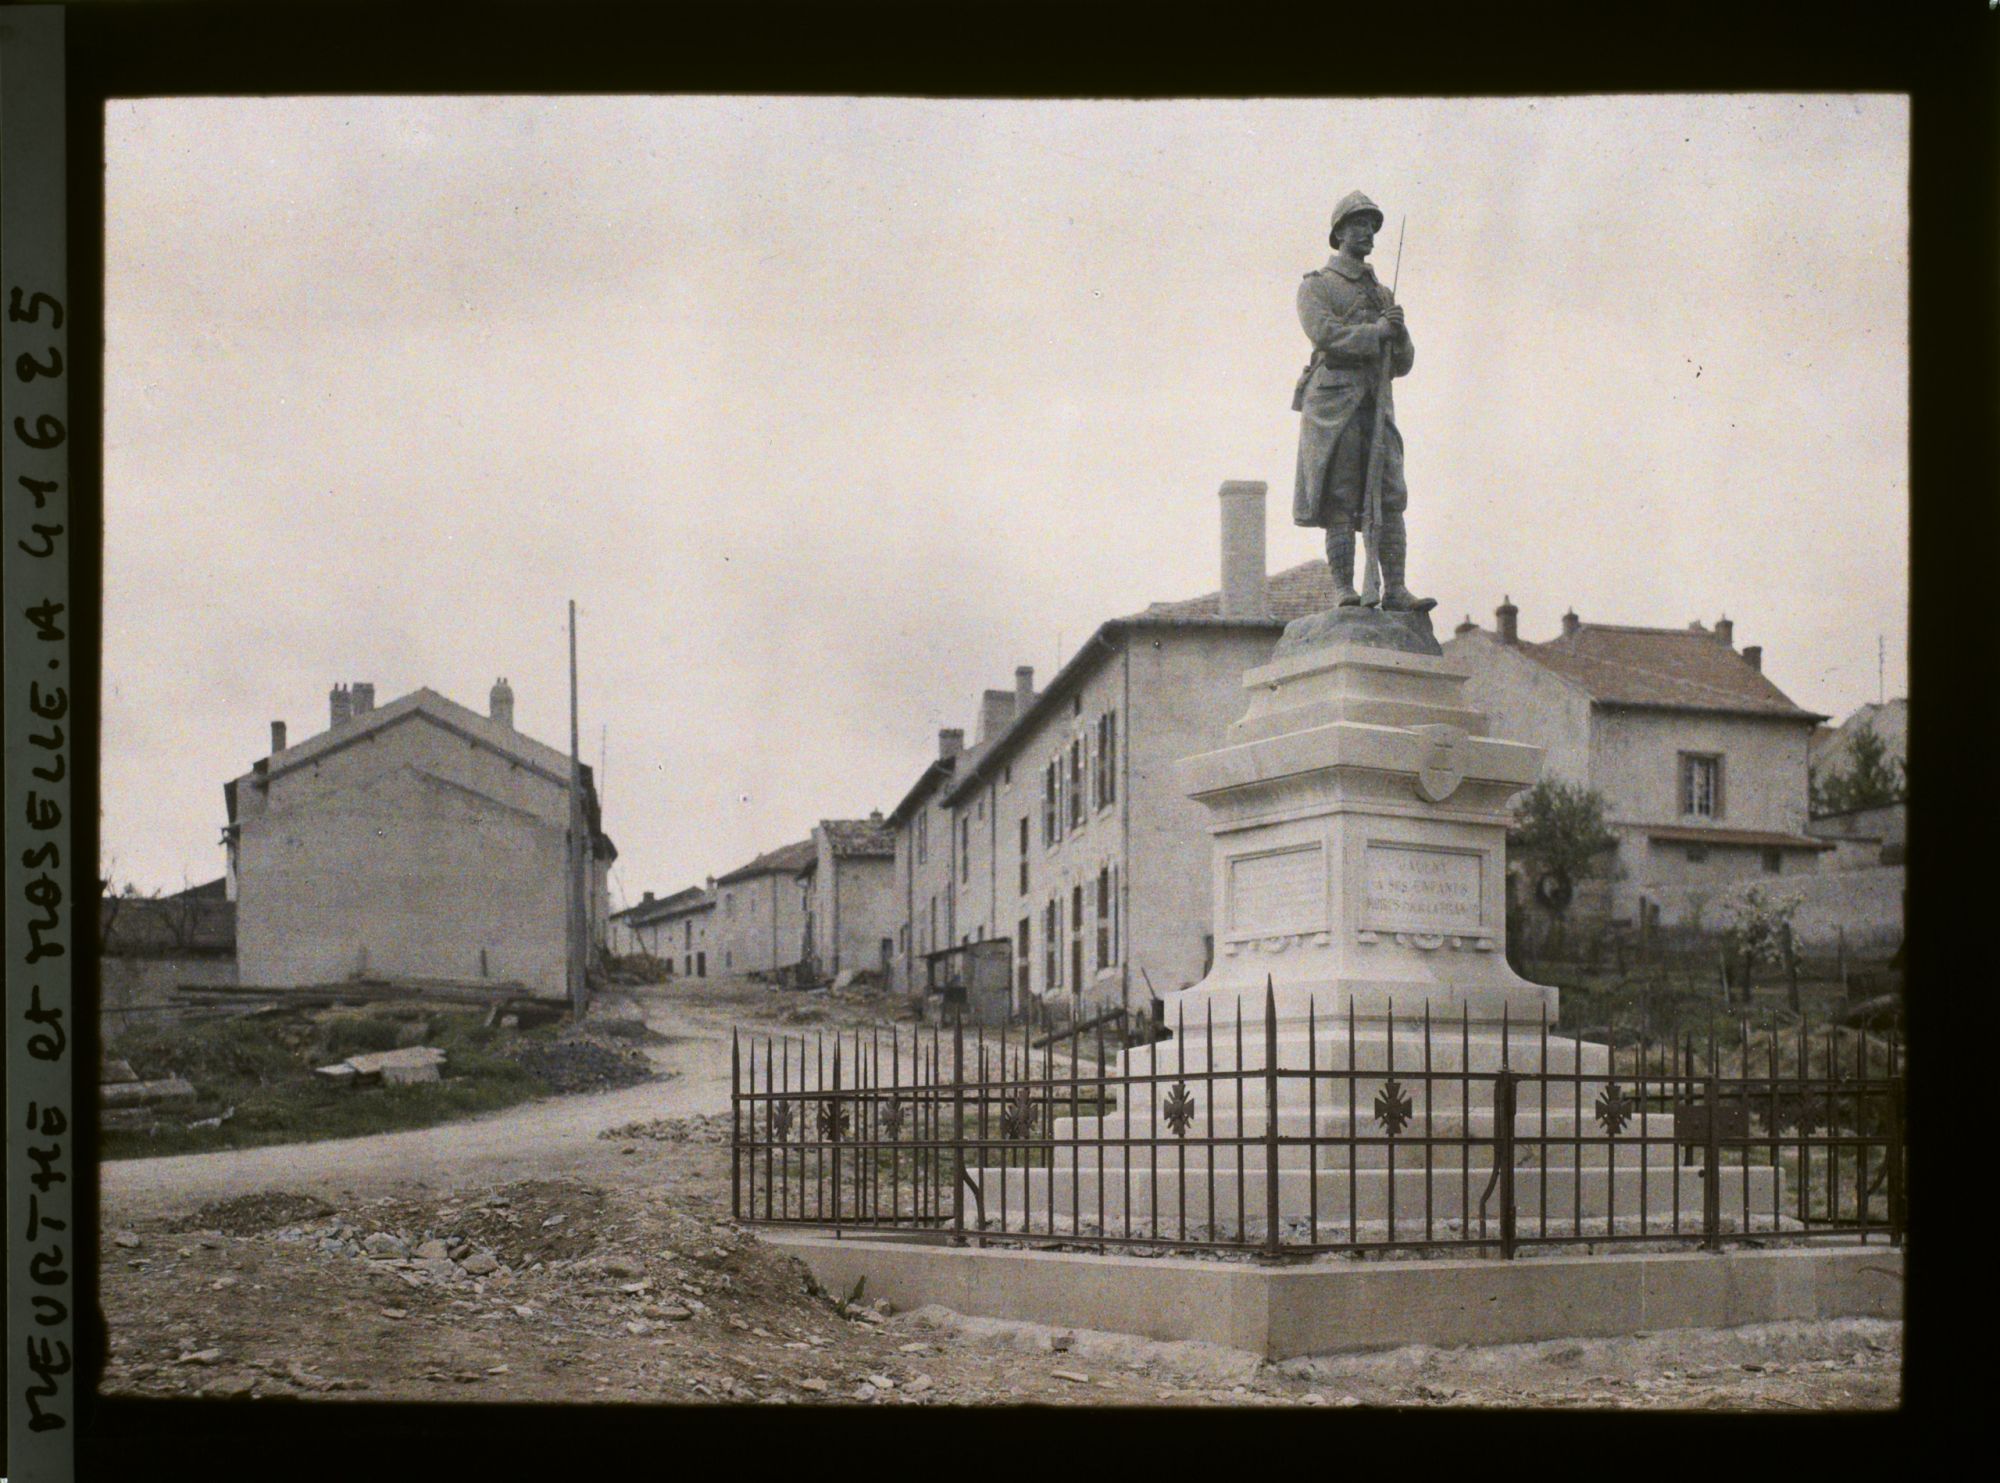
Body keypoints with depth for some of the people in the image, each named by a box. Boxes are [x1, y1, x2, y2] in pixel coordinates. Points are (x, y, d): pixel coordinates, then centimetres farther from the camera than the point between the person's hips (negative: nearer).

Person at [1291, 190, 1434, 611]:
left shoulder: (1384, 295, 25)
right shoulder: (1315, 286, 8)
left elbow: (1403, 363, 20)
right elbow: (1324, 332, -12)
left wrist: (1399, 332, -1)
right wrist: (1377, 331, -8)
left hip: (1377, 405, 5)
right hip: (1334, 401, -5)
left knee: (1390, 497, -5)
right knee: (1339, 501, -8)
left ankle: (1395, 590, -9)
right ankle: (1344, 589, -8)